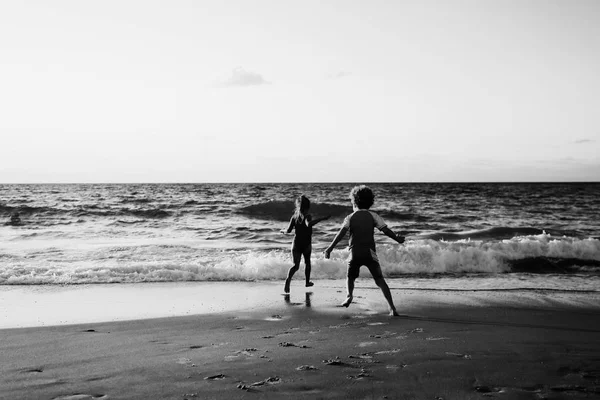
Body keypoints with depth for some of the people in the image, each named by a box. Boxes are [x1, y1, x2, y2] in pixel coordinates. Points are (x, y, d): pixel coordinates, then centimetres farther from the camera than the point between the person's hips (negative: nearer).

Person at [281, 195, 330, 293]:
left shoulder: (294, 216, 2)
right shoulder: (307, 216, -12)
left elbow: (288, 230, -1)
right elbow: (309, 224, -35)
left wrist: (283, 231, 21)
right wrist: (322, 219, -37)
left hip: (296, 244, 3)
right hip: (306, 244, -2)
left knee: (296, 265, -3)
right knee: (307, 262, 22)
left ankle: (288, 280, -29)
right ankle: (307, 282, 33)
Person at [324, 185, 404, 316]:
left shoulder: (350, 217, 6)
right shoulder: (372, 216, 7)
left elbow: (341, 233, -7)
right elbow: (386, 230, 0)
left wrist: (330, 248, -10)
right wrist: (398, 239, 16)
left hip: (355, 252, 0)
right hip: (370, 251, 0)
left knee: (350, 277, 23)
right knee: (380, 280, 3)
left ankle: (349, 296, -4)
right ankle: (392, 307, -8)